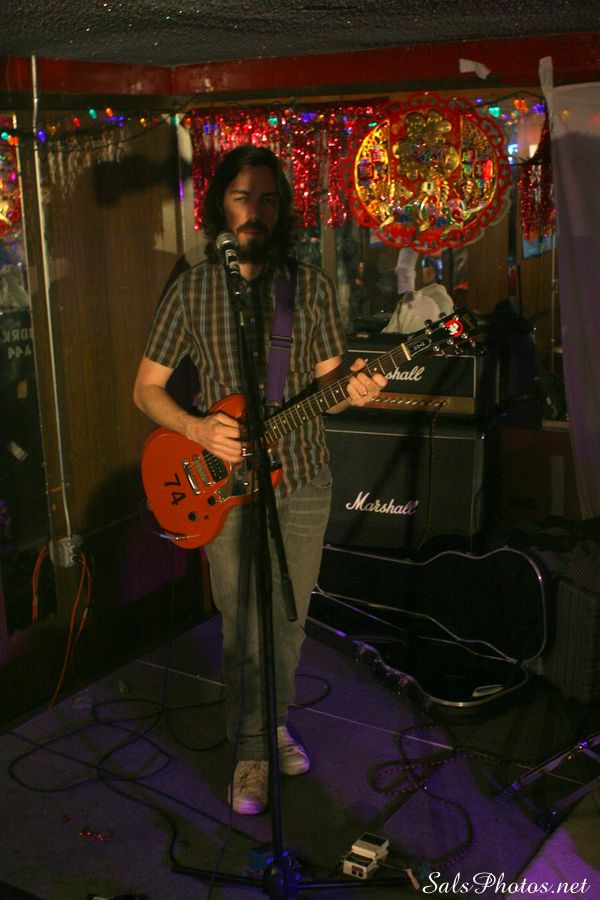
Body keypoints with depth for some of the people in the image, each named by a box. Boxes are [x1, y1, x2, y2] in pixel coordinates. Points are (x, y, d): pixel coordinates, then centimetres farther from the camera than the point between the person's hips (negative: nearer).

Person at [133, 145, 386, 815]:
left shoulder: (311, 286, 2)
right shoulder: (191, 290, -2)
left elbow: (326, 383, 5)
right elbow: (147, 388, 2)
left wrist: (352, 391, -18)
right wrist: (196, 428, -16)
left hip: (303, 480, 2)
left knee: (288, 621, 14)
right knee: (244, 630, 3)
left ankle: (274, 723, 38)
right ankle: (251, 752, 24)